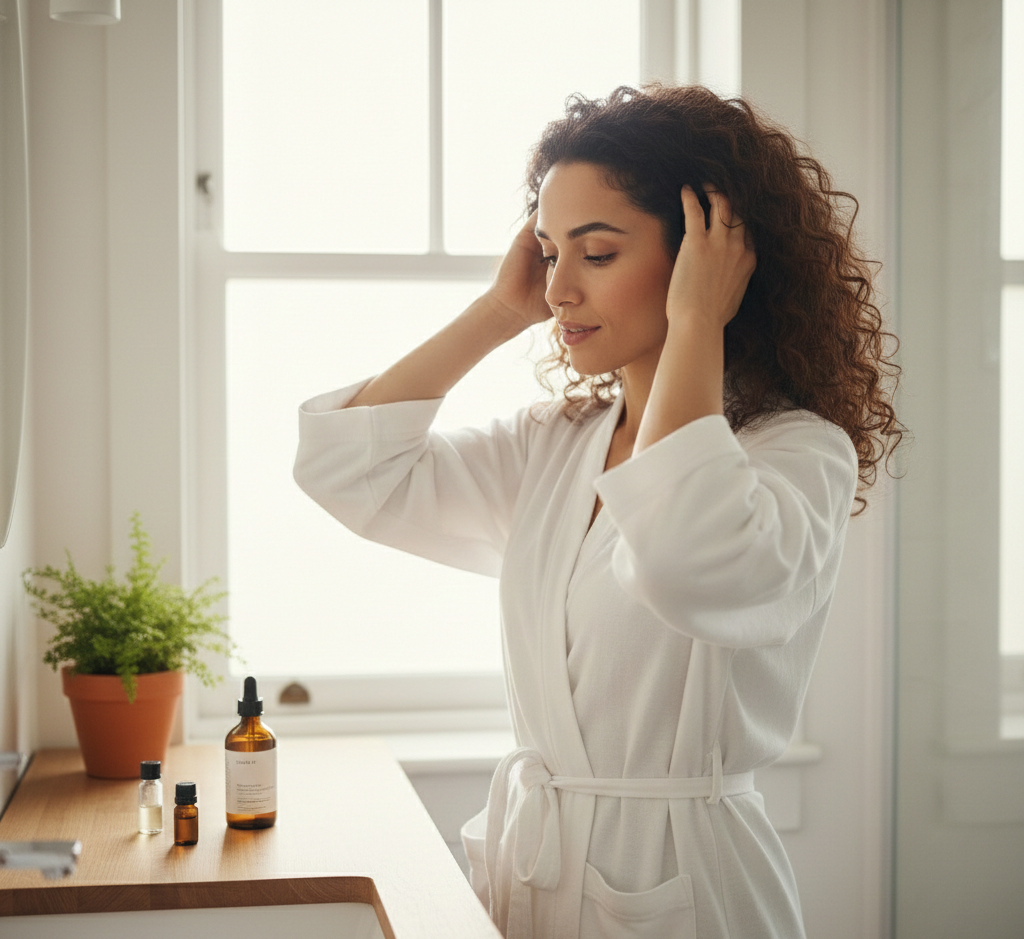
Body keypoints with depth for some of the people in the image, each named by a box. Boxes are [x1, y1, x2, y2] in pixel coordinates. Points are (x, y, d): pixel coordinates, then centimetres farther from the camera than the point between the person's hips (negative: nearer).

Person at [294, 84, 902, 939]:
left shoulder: (800, 450, -13)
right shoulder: (550, 447, 7)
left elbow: (690, 569, -35)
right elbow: (346, 467, 1)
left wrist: (693, 325, -23)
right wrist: (501, 312, 0)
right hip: (523, 860, 6)